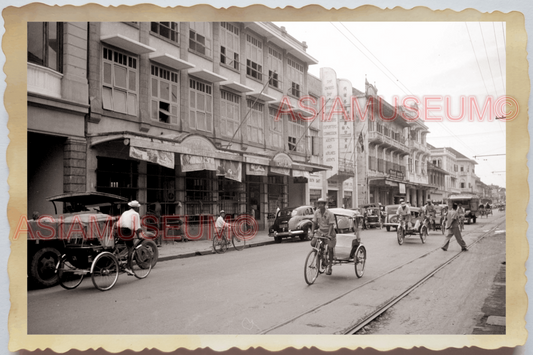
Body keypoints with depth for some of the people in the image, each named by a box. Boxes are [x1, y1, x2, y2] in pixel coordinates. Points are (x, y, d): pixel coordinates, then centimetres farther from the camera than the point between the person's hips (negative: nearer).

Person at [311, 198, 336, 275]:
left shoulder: (330, 213, -18)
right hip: (321, 231, 4)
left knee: (330, 249, 1)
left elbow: (331, 225, -20)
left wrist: (329, 235, -32)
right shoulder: (316, 212, -7)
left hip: (329, 233, -3)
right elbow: (314, 223, -3)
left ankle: (329, 267, 15)